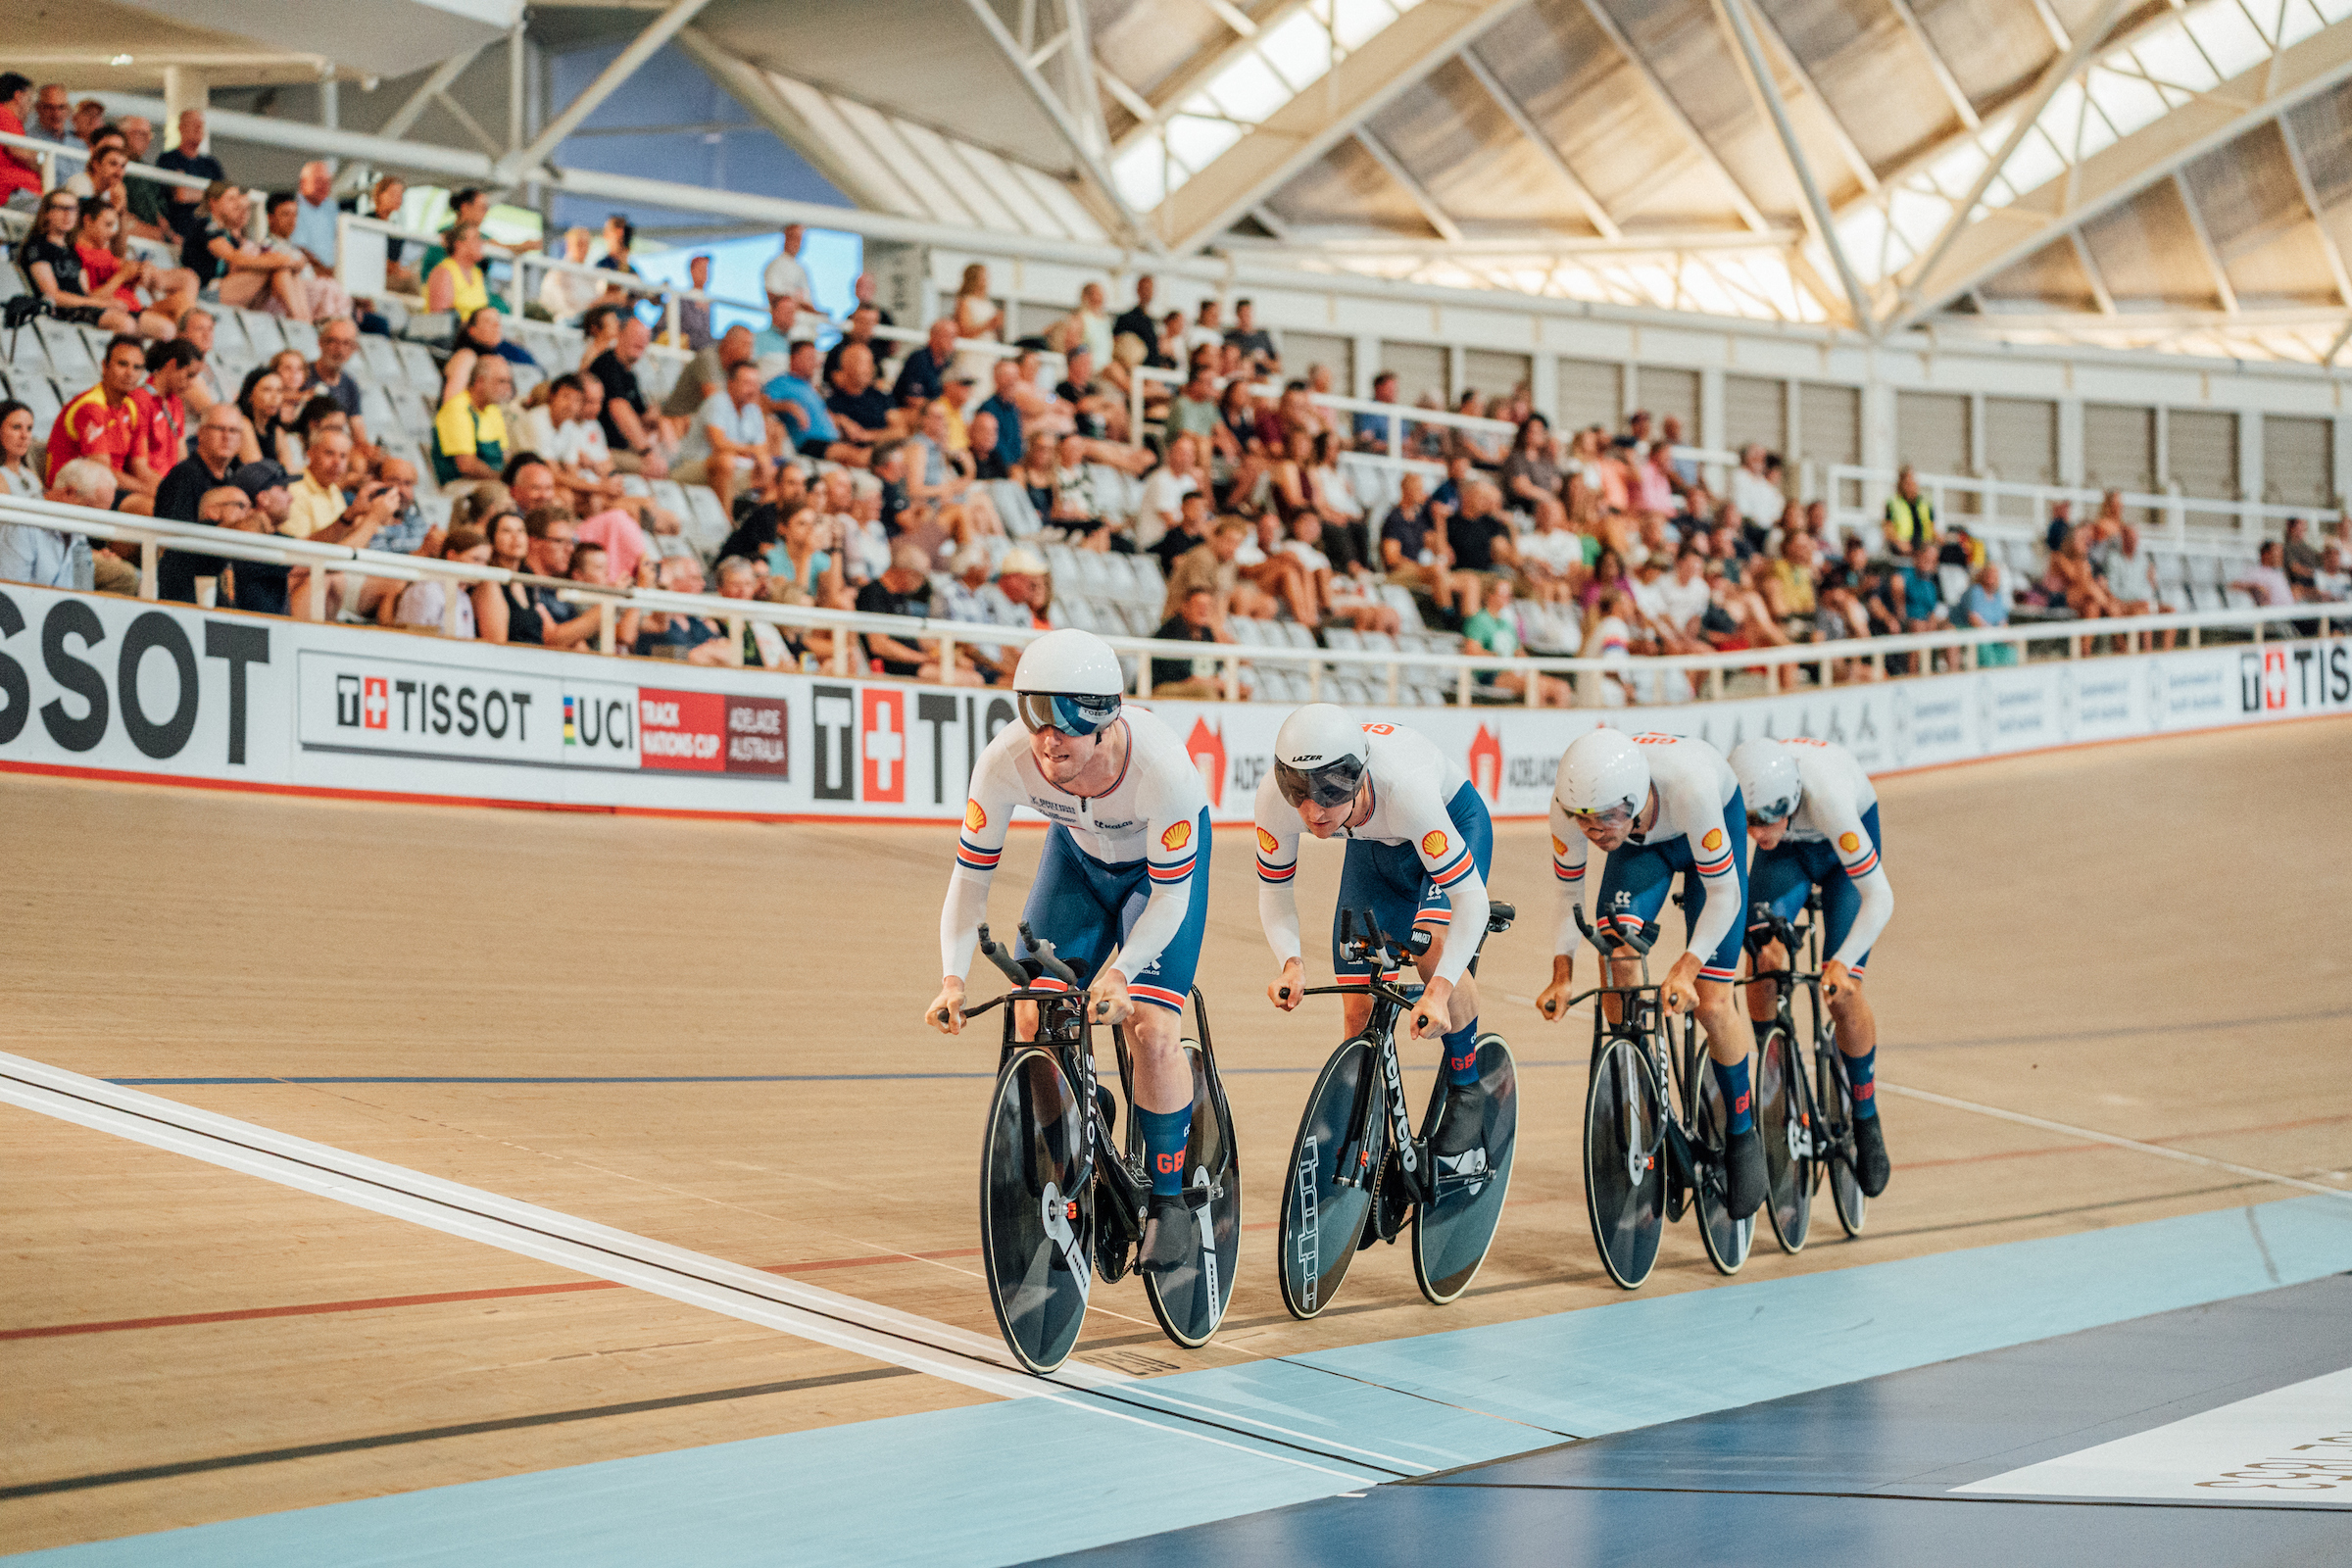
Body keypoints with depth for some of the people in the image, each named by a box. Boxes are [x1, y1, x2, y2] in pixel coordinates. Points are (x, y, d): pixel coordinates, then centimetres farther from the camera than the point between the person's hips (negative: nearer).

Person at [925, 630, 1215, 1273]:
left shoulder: (1161, 767, -40)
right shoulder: (1006, 760, -33)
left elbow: (1170, 897, -29)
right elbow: (971, 873, -21)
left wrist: (1119, 972, -43)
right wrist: (952, 979, -33)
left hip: (1161, 862, -3)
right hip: (1077, 854, 3)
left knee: (1150, 1030, -17)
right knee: (1034, 1020, -10)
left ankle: (1171, 1198, 2)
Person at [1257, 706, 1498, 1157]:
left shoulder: (1404, 787, -45)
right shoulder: (1275, 796, -33)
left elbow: (1470, 896, -40)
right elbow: (1274, 889, -15)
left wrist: (1438, 991, -51)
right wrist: (1291, 962, -34)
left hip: (1455, 823, -4)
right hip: (1375, 848, 4)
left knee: (1432, 947, -31)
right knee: (1359, 1010, -2)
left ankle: (1467, 1092, -8)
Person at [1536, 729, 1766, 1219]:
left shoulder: (1689, 785, -44)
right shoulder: (1572, 801, -33)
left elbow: (1723, 893, -31)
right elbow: (1568, 892, -14)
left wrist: (1686, 967, -40)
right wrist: (1562, 972, -24)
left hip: (1718, 823, -3)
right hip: (1643, 843, 3)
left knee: (1710, 1002, -9)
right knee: (1617, 961, -22)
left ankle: (1743, 1133, 14)